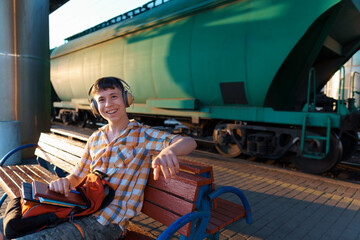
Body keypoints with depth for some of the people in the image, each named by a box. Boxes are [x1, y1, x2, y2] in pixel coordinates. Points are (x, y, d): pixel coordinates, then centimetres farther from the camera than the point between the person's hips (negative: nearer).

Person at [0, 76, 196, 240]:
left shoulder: (143, 135, -7)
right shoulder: (95, 138, 11)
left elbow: (189, 142, -19)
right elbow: (76, 177, 16)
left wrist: (168, 150, -44)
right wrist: (64, 181, -9)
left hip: (107, 223, -6)